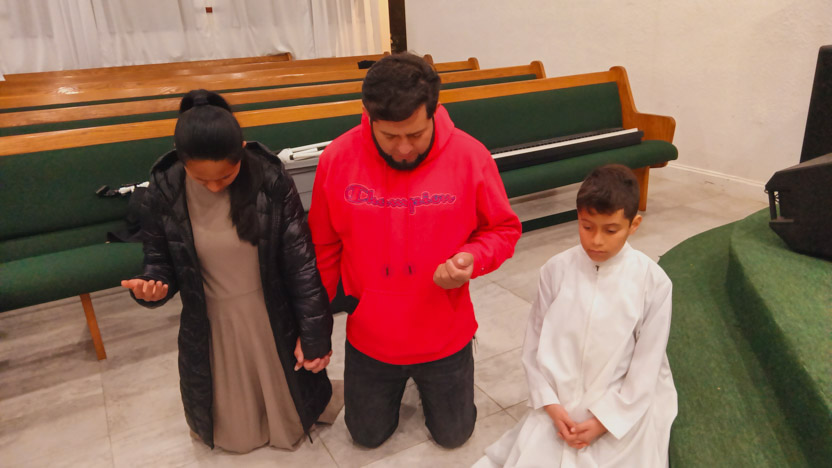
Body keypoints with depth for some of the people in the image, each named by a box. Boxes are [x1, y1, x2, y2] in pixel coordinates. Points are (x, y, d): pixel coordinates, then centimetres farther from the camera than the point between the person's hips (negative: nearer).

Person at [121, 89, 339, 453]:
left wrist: (315, 335, -10)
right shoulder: (162, 193, -16)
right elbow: (161, 261, -2)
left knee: (287, 417, 23)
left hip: (273, 319, -1)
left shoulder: (272, 181, -20)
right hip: (210, 326, 1)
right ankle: (235, 427, 55)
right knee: (233, 432, 22)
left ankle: (289, 415, 56)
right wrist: (152, 286, -28)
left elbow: (301, 263, -14)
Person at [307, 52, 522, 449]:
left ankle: (431, 381, 50)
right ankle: (397, 384, 51)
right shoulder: (337, 158, -16)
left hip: (444, 338, 0)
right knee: (368, 437, 23)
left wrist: (472, 259, -27)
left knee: (453, 435, 21)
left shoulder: (470, 156, -19)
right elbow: (323, 249, -5)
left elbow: (503, 229, -6)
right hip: (368, 339, 1)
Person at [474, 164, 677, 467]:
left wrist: (603, 420, -11)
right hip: (562, 405, 1)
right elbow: (535, 343, -3)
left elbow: (646, 365, -8)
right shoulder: (556, 270, -9)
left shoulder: (653, 282, -13)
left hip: (626, 409, -1)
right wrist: (550, 404, -10)